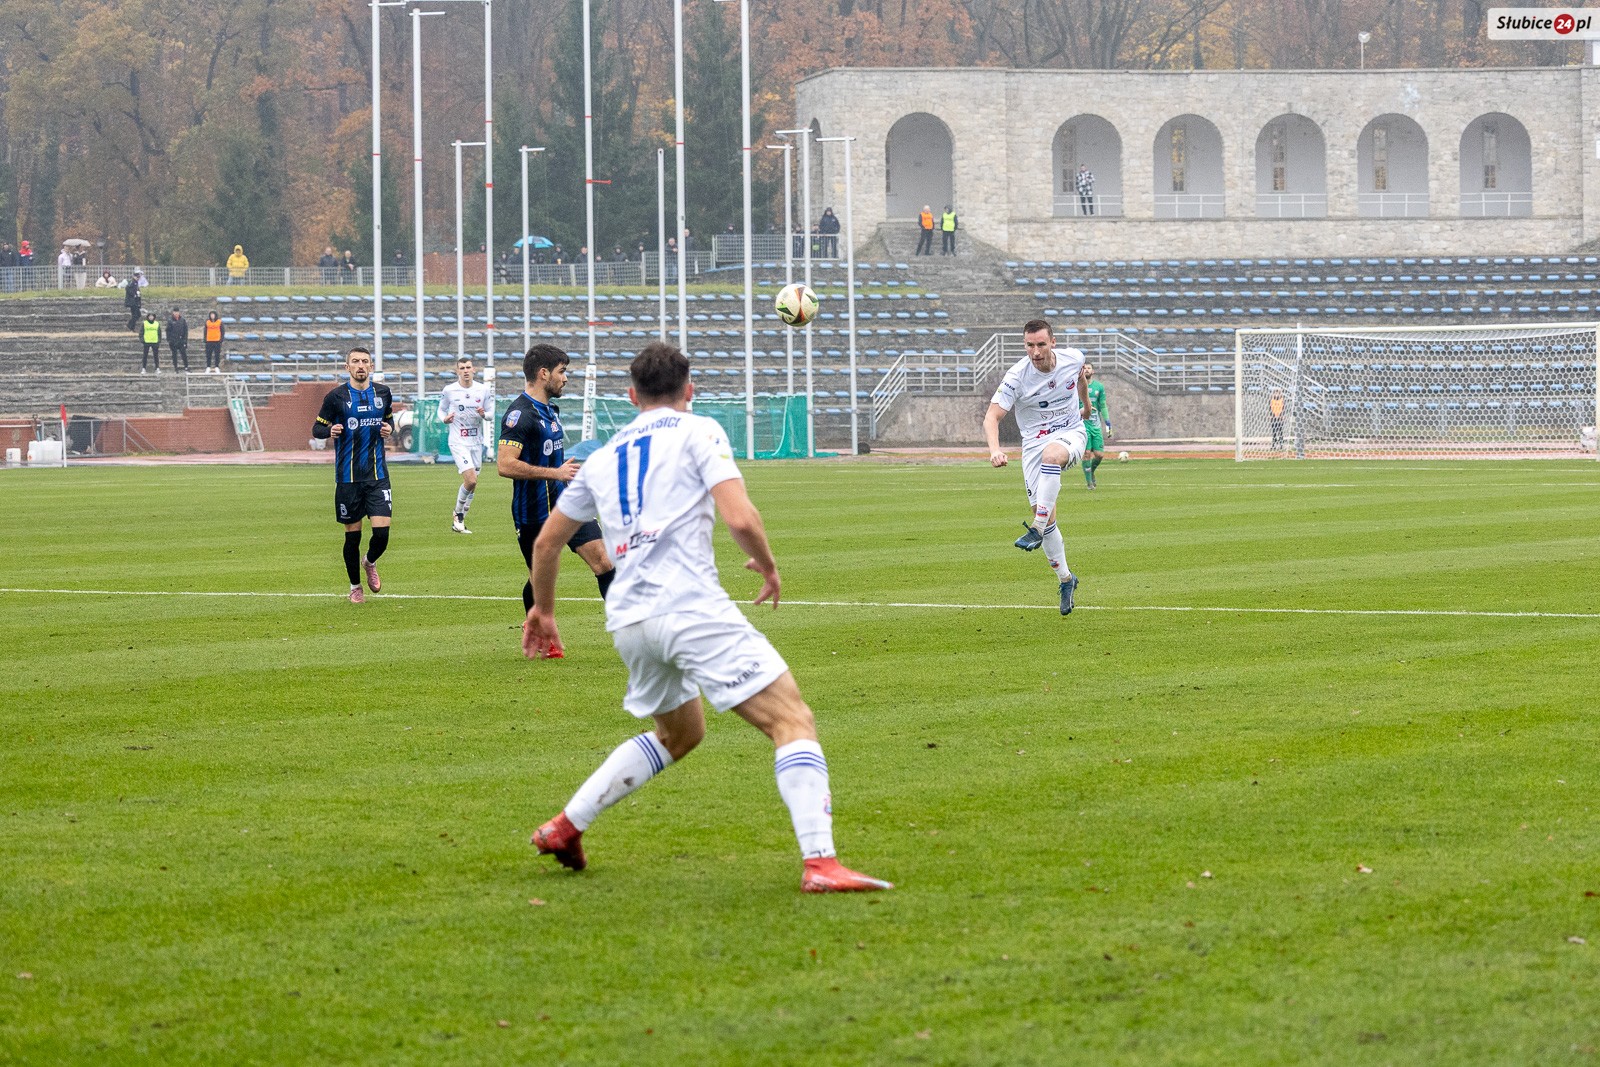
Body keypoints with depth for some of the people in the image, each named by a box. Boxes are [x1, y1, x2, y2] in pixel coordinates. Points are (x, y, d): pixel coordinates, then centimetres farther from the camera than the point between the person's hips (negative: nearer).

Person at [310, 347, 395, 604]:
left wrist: (389, 430, 1)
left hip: (377, 476, 2)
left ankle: (369, 563, 25)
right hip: (347, 477, -2)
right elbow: (316, 428, 3)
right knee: (352, 535, 3)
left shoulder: (382, 392, 7)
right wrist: (330, 431, -19)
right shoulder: (336, 396, -3)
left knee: (382, 532, -8)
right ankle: (355, 587, 23)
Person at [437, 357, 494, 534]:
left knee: (472, 483, 8)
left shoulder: (483, 389, 1)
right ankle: (458, 515, 3)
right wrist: (444, 419, -14)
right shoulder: (449, 390, -5)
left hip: (476, 442, 4)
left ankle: (459, 521, 22)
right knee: (471, 481, -19)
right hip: (458, 442, -4)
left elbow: (491, 411, 8)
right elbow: (441, 409, 8)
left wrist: (484, 414, -15)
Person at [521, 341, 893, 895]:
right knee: (793, 720, -7)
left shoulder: (602, 458, 21)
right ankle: (819, 863, -24)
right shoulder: (697, 433, 3)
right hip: (691, 607, -7)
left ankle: (564, 828, 29)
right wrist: (769, 566, 9)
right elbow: (739, 517, -11)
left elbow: (546, 542, 29)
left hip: (627, 620, 7)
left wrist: (543, 609, 45)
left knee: (680, 732, 30)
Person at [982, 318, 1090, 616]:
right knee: (1047, 515, -4)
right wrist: (994, 449, -39)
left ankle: (1037, 529, -40)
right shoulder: (1016, 377, -17)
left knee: (1051, 454, -39)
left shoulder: (1073, 358, -8)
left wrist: (1086, 402, 35)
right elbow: (993, 415, -21)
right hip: (1034, 443, 0)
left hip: (1070, 433, 0)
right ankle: (1065, 579, 15)